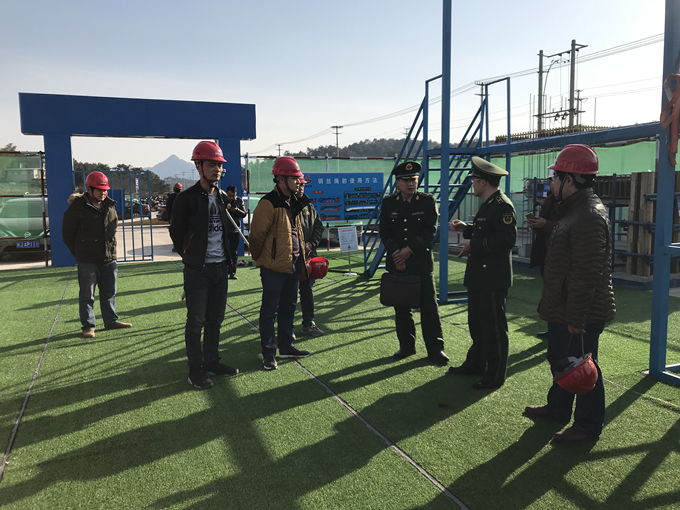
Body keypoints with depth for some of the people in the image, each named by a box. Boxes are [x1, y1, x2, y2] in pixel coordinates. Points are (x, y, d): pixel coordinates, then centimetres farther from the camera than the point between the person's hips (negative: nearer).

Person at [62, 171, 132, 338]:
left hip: (109, 259, 5)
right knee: (87, 295, 3)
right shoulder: (77, 207, -8)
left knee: (109, 293, 14)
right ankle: (88, 326, 12)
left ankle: (111, 321, 26)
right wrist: (79, 253, 0)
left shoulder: (110, 205, 8)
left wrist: (110, 247, 14)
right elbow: (67, 233, -3)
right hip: (87, 261, -5)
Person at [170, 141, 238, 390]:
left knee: (215, 318, 14)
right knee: (196, 321, 2)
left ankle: (211, 361, 27)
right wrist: (191, 257, 4)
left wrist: (228, 258, 13)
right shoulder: (187, 198, -9)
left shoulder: (223, 197, 10)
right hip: (197, 269, -6)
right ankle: (196, 369, 13)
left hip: (221, 267, 6)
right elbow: (176, 233, -1)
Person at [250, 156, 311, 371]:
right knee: (270, 310, 1)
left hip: (292, 264, 9)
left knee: (289, 307, 17)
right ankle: (268, 353, 11)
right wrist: (259, 259, 0)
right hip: (274, 266, -9)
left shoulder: (293, 202, 13)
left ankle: (286, 346, 30)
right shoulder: (269, 203, -16)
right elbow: (256, 234, -14)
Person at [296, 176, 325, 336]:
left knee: (308, 290, 13)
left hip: (308, 256, 6)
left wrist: (311, 243, -1)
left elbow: (319, 227, 15)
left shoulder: (308, 206, 13)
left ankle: (308, 323, 23)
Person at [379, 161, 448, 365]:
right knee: (401, 307, 9)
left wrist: (409, 250, -13)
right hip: (396, 262, 2)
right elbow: (384, 231, 2)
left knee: (429, 305, 0)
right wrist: (396, 253, -12)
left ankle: (435, 348, 11)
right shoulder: (388, 203, 6)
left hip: (421, 262, -2)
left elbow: (430, 230, -6)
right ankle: (406, 346, 23)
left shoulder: (428, 201, 0)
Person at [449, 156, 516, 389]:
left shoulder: (502, 206, -17)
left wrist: (474, 245, -22)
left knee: (494, 327, 1)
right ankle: (475, 363, 34)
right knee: (477, 323, 20)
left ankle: (495, 375, 12)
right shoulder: (488, 204, 14)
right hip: (479, 275, 11)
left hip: (493, 278, -11)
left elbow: (507, 239, -25)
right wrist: (466, 228, 11)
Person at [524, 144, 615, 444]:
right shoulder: (574, 211, 12)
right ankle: (558, 408, 41)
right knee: (559, 360, 23)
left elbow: (587, 275, -27)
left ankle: (588, 425, 20)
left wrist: (576, 318, -25)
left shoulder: (589, 217, -23)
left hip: (582, 316, -11)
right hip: (563, 311, 11)